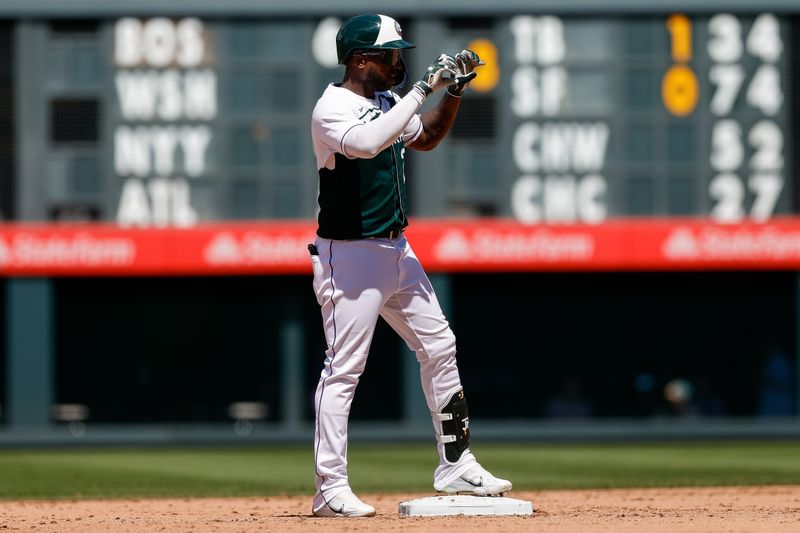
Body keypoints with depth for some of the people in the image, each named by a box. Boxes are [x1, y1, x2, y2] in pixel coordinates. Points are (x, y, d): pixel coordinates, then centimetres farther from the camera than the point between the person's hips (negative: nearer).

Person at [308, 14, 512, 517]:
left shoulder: (387, 101, 9)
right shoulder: (332, 110, -18)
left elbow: (425, 137, 25)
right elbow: (369, 142, -38)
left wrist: (454, 91, 8)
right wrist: (423, 89, -31)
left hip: (396, 250, 9)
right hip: (350, 255, -9)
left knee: (439, 347, 12)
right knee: (344, 368, -8)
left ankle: (456, 467, 21)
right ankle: (331, 489, -6)